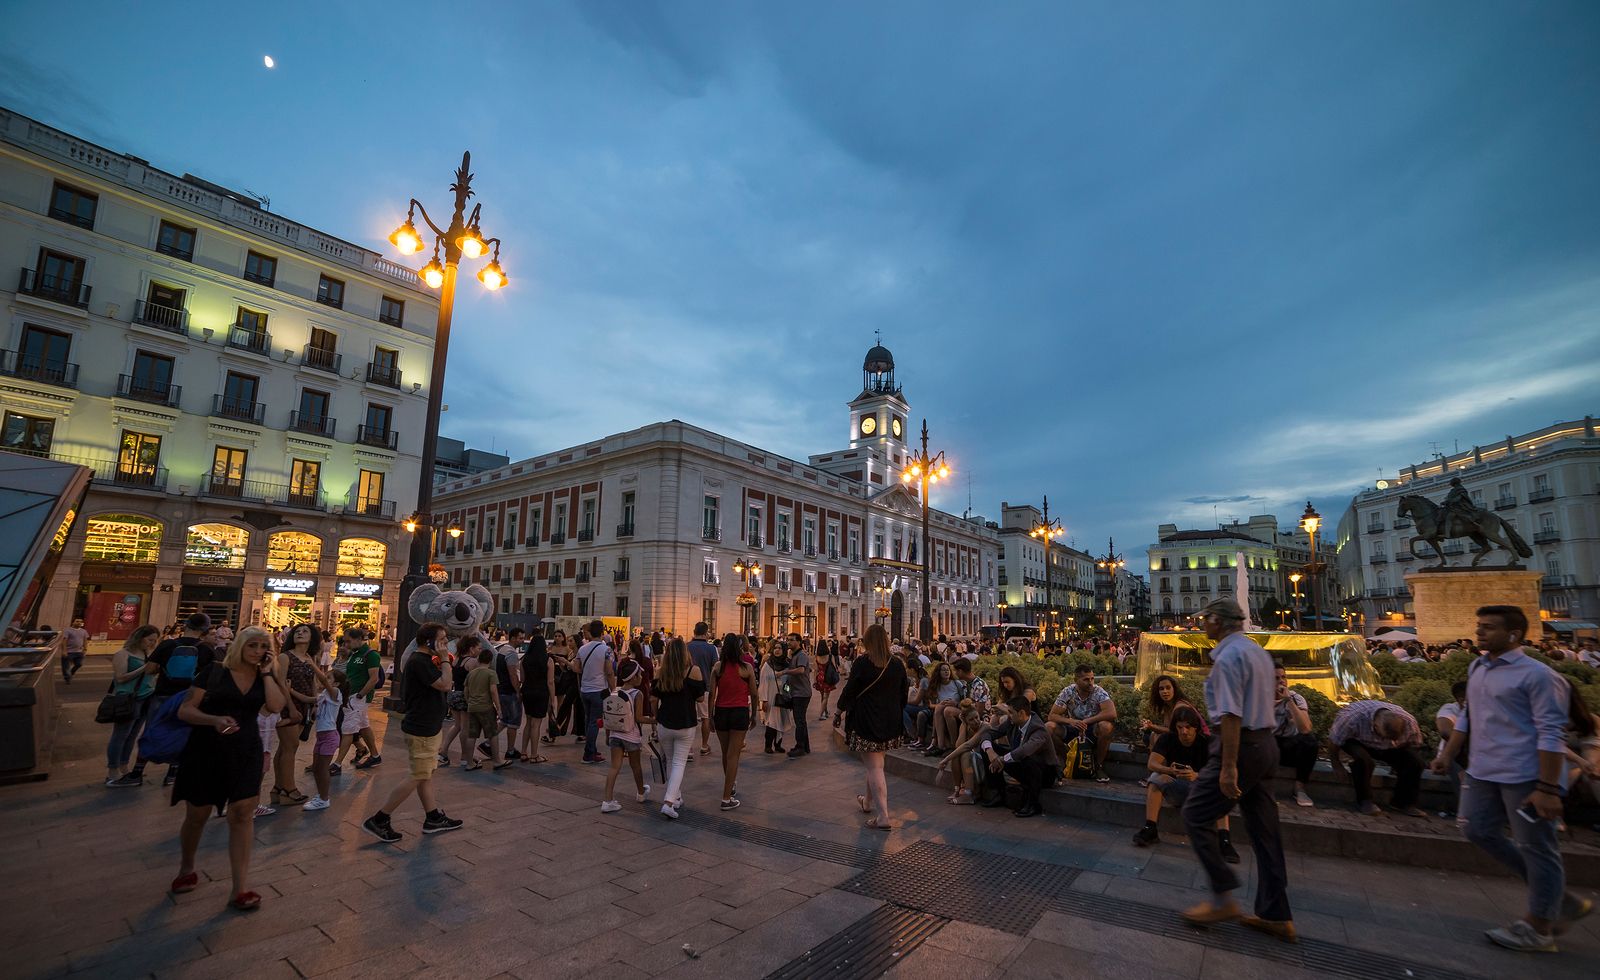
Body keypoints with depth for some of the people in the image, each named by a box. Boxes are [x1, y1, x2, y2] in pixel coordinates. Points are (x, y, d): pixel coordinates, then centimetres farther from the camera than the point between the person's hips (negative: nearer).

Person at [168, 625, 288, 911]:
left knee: (243, 813, -4)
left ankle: (239, 889, 3)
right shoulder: (215, 672, -5)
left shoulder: (265, 678, 4)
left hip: (246, 752, 2)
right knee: (197, 815, 13)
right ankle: (187, 870, 44)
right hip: (206, 750, -1)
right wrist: (214, 720, -24)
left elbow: (276, 706, -12)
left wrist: (267, 673, -10)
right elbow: (184, 710, -6)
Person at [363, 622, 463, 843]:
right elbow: (445, 685, -27)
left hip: (427, 728, 10)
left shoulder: (422, 660, 10)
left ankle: (433, 818, 24)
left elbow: (438, 683, 17)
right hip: (421, 730, -10)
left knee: (426, 774, 15)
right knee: (416, 777, -2)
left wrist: (441, 662, 5)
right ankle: (379, 820, 8)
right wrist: (444, 660, -17)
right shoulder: (419, 661, -22)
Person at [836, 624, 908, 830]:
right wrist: (897, 714, 21)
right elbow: (903, 693, 7)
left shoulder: (862, 662, -15)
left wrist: (839, 711, 5)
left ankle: (882, 816, -2)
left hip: (867, 720, -5)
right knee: (875, 763, 23)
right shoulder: (898, 663, -1)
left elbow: (849, 690, -9)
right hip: (891, 721, 5)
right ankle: (868, 802, 40)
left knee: (874, 767, 1)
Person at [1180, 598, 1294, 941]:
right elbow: (1260, 704, 18)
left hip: (1240, 745, -10)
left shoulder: (1228, 656, -17)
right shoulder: (1257, 651, 14)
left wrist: (1228, 767, -22)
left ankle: (1223, 899, 4)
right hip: (1265, 743, 10)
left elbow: (1231, 714, -23)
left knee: (1196, 816, 0)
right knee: (1264, 828, 14)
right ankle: (1276, 915, 22)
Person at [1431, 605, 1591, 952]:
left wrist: (1548, 788, -20)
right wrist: (1448, 753, 14)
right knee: (1481, 832, 13)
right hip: (1485, 773, 8)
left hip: (1526, 776, -8)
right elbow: (1468, 717, 18)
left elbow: (1552, 734, -17)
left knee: (1536, 848, 5)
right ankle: (1562, 898, 28)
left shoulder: (1537, 675, -14)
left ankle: (1538, 929, 19)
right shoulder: (1477, 668, 10)